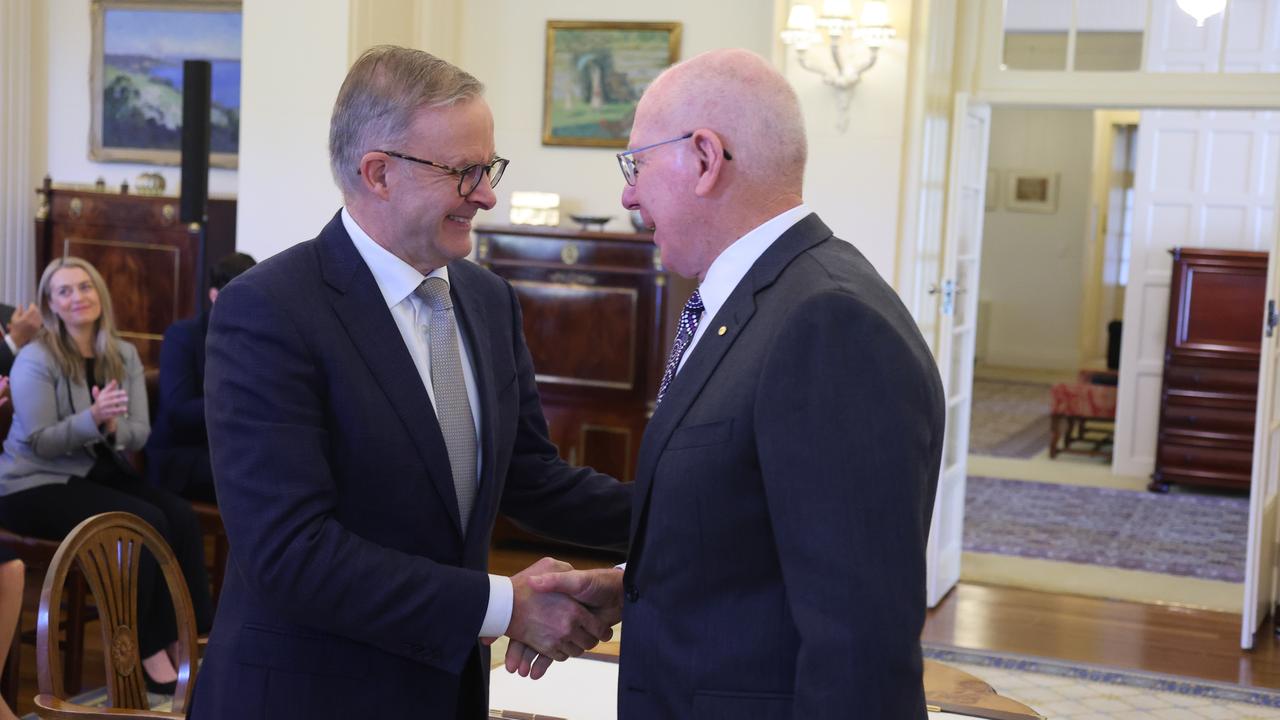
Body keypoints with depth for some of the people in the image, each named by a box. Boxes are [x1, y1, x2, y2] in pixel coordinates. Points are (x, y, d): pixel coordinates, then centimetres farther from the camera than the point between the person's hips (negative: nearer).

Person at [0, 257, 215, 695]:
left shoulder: (124, 356, 5)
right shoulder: (36, 359, -11)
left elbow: (140, 433, 0)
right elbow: (40, 443, -16)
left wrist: (113, 428, -23)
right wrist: (92, 419, -32)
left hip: (101, 471, 6)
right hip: (36, 485, -6)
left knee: (181, 516, -22)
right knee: (147, 523, -27)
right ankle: (149, 651, -15)